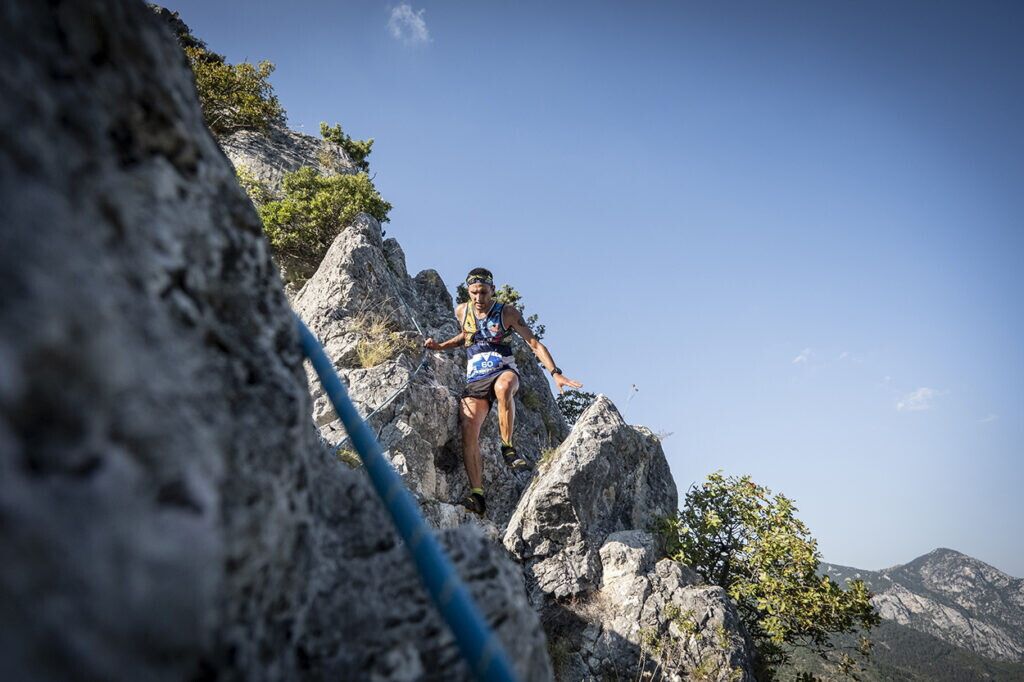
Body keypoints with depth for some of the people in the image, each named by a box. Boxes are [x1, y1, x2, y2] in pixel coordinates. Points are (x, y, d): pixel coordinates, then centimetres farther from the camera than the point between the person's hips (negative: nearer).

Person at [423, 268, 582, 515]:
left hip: (504, 371, -3)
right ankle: (477, 494, -17)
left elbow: (534, 343, -5)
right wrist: (440, 346, 14)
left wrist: (556, 373, -14)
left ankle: (508, 449, -24)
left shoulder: (507, 313, -2)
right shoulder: (462, 311, 9)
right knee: (468, 429, -19)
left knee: (503, 387, -41)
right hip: (475, 379, 3)